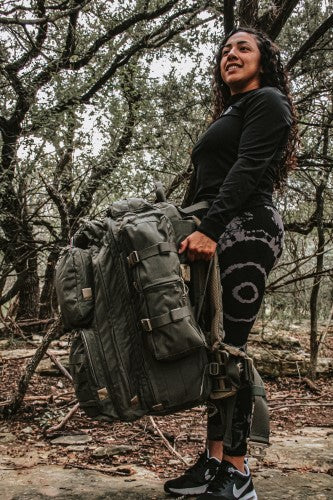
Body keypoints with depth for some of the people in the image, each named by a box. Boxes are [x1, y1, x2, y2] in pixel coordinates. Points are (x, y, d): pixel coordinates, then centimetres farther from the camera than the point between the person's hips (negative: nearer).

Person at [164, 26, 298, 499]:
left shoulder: (267, 100, 3)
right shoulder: (228, 114, 29)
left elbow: (248, 169, -13)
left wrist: (209, 228, -25)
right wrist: (194, 229, 19)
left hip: (246, 231, -9)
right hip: (215, 236, 9)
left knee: (229, 347, -12)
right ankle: (215, 460, 9)